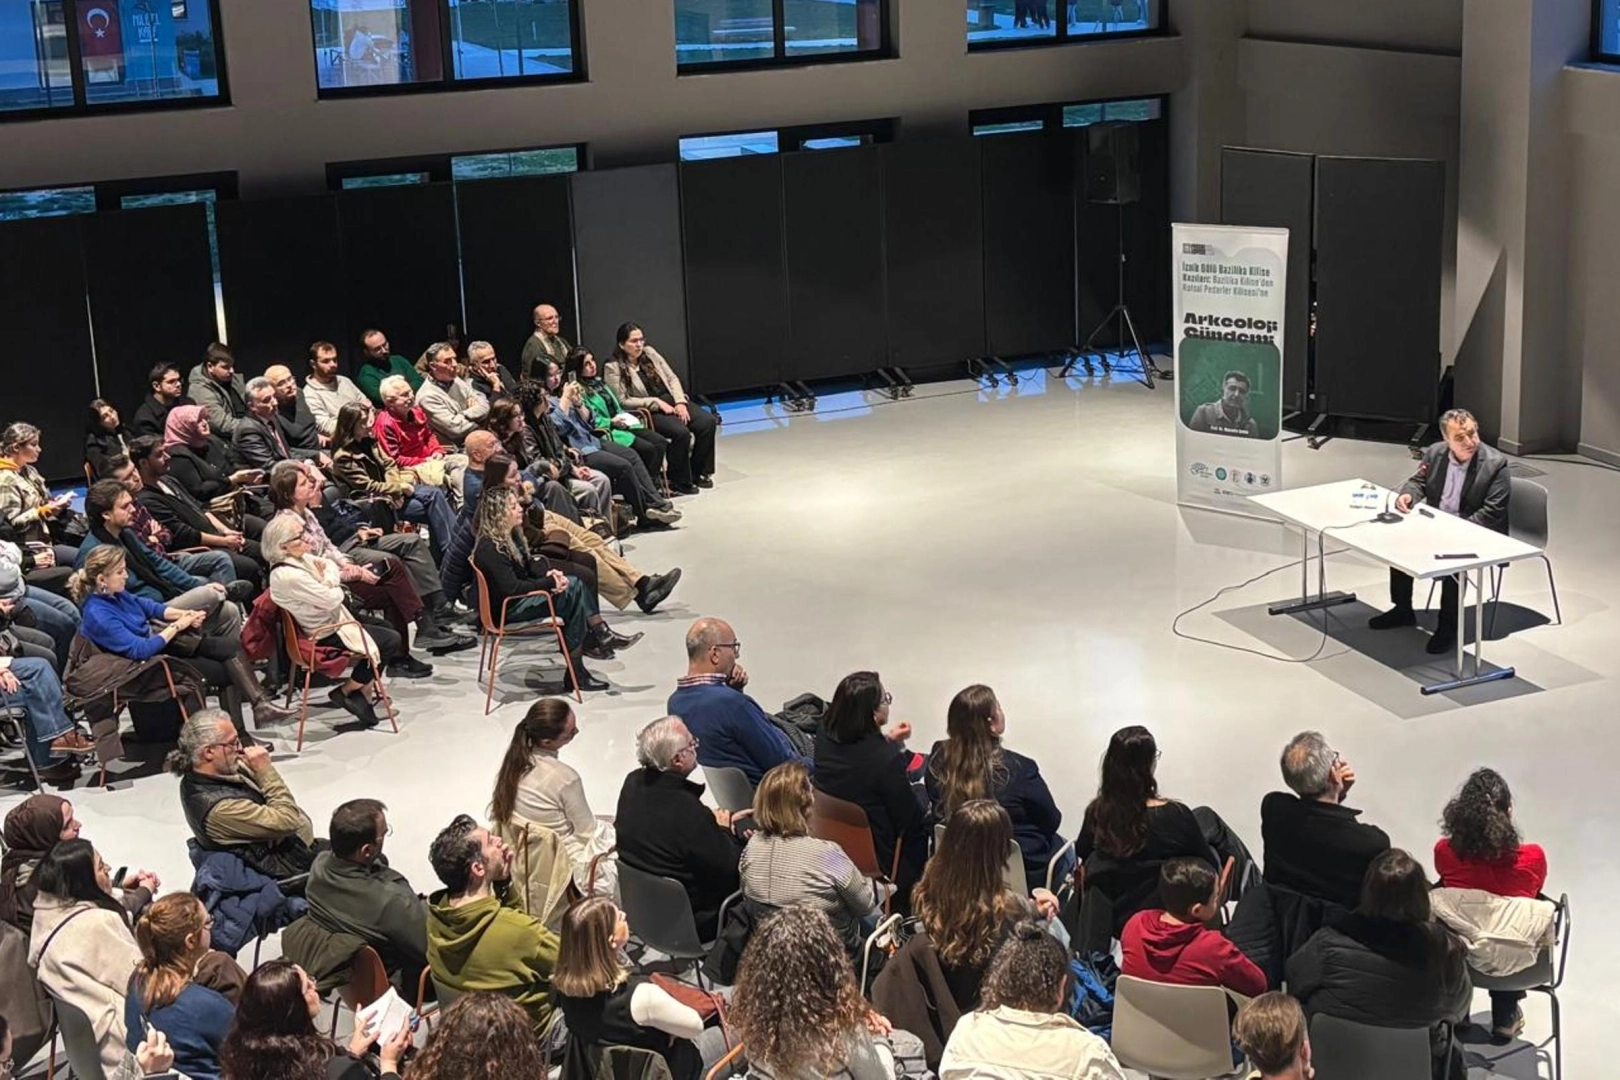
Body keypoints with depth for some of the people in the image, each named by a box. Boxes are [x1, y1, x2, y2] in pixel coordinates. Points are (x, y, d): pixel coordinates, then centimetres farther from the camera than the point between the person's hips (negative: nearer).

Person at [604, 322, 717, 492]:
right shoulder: (613, 368, -5)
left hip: (672, 401, 6)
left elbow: (672, 378, 12)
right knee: (681, 432, -32)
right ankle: (680, 482, -14)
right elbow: (623, 401, -12)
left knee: (708, 422, -17)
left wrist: (680, 402, -6)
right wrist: (657, 403, -16)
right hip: (647, 412, -6)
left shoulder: (649, 353, 12)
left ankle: (698, 472, -3)